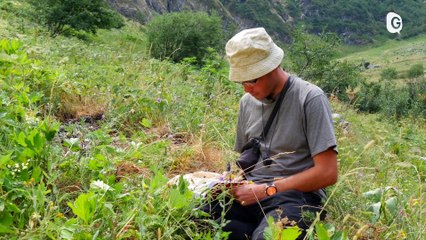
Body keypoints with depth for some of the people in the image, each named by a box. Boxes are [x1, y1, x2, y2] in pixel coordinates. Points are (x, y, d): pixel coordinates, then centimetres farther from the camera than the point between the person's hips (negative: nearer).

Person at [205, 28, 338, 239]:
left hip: (297, 195, -6)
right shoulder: (248, 101, 11)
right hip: (253, 193, 6)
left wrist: (267, 190, -13)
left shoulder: (310, 99, -8)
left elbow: (327, 173, -11)